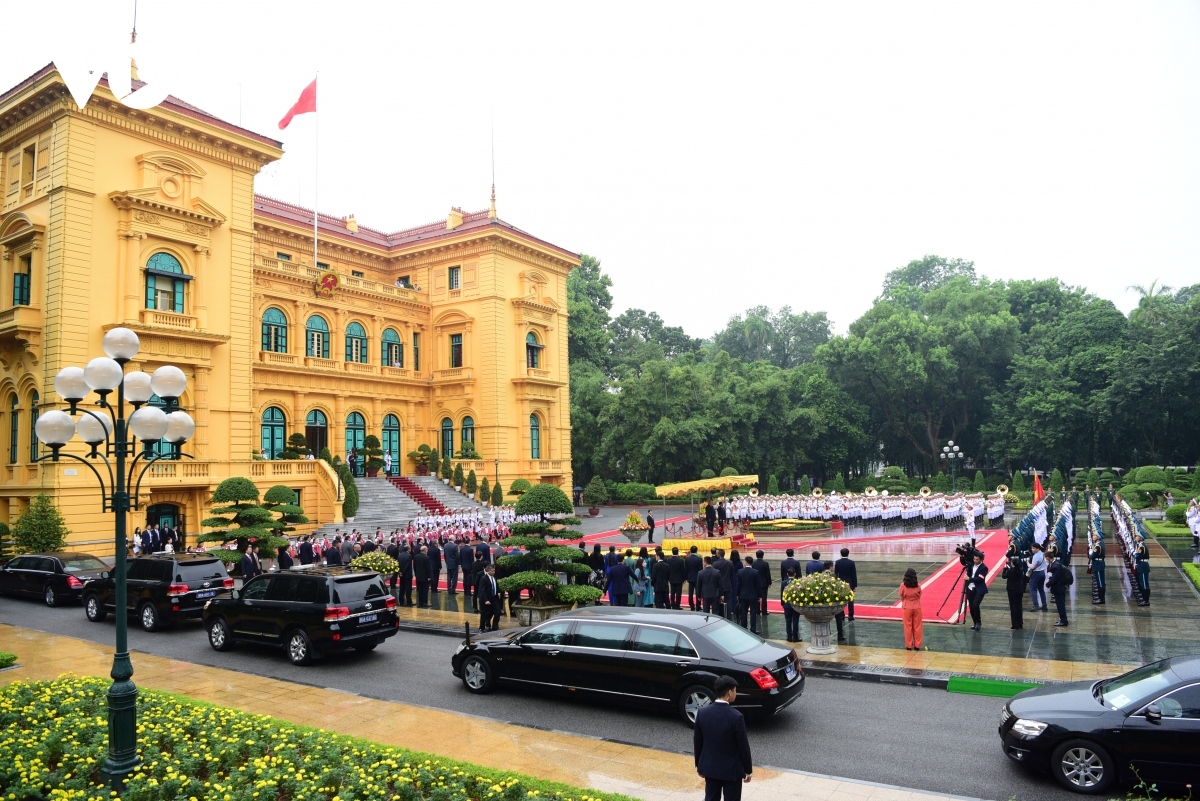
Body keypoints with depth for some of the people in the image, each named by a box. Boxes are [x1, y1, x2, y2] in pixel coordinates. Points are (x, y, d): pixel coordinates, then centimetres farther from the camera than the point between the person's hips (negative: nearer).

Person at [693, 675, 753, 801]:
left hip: (709, 767, 4)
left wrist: (699, 764, 15)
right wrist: (748, 770, 1)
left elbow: (697, 742, 1)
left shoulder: (702, 712, -9)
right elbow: (743, 746, -13)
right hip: (731, 769, -4)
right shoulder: (736, 717, -22)